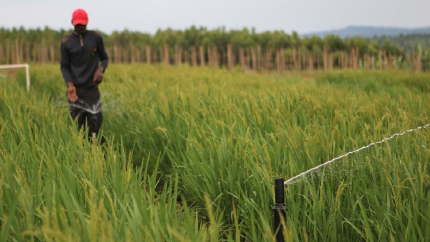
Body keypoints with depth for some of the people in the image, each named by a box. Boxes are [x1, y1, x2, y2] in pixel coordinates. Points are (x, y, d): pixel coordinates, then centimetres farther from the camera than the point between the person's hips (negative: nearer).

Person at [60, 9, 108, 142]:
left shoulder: (96, 37, 5)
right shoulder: (66, 41, 4)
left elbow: (104, 58, 13)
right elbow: (64, 66, 4)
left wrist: (101, 69, -10)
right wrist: (70, 84, -13)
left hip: (92, 88, 1)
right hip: (75, 90, 0)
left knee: (96, 121, -7)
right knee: (78, 124, -4)